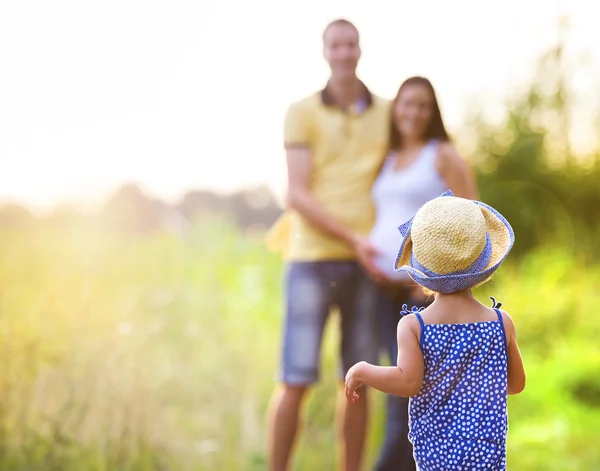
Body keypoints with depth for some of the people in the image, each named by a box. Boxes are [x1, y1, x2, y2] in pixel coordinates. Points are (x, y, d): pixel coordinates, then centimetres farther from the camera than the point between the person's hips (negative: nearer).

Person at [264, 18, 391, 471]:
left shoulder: (387, 112, 11)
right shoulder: (302, 112, 1)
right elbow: (298, 196, -8)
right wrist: (353, 238, -18)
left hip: (367, 263, 3)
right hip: (312, 258, -3)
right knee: (295, 381, -4)